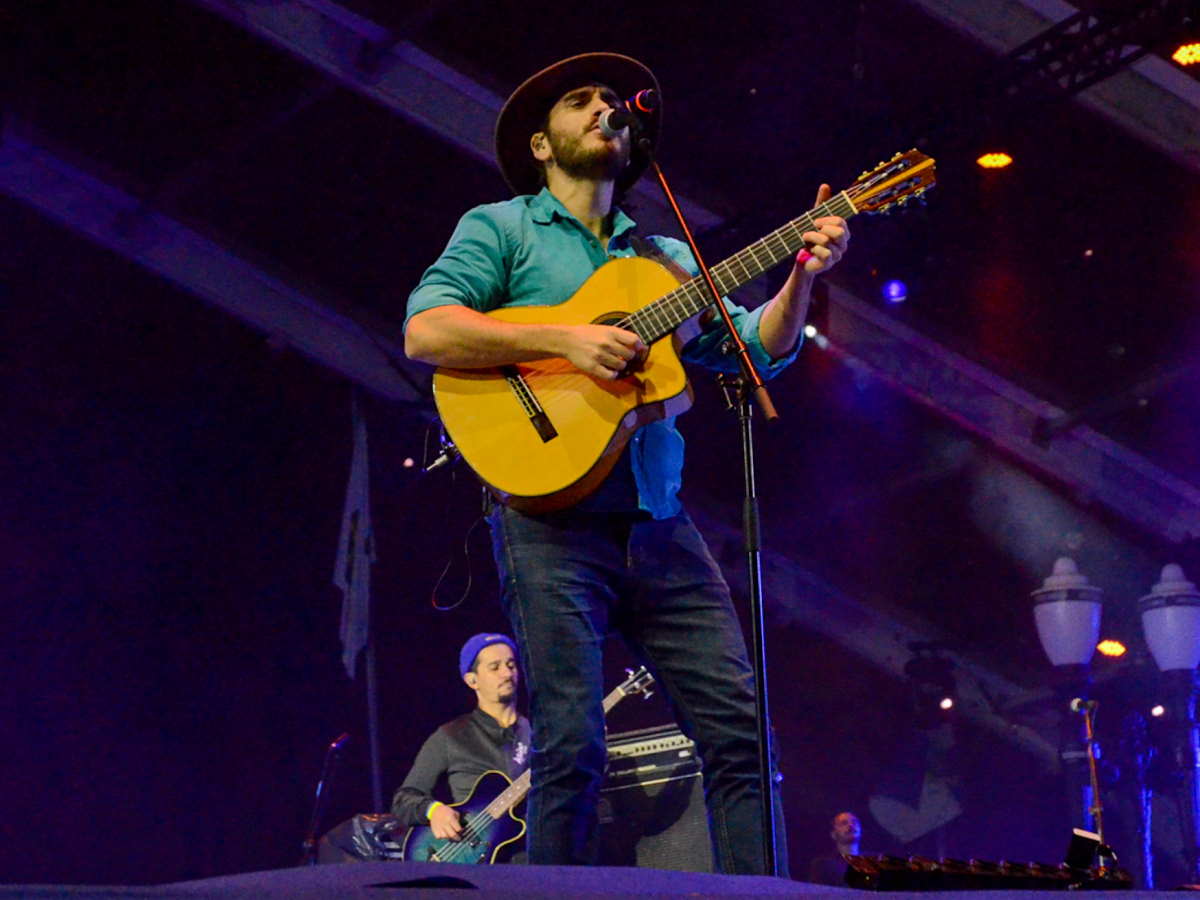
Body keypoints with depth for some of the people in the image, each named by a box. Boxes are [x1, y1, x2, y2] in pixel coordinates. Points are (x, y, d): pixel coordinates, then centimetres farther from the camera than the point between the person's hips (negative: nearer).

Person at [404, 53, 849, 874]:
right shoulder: (501, 229, 9)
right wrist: (565, 340, -15)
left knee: (743, 731, -5)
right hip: (554, 516, -5)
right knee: (573, 748, -11)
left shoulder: (666, 257, 23)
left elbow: (759, 350, 15)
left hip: (657, 522, 5)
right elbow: (425, 331, -7)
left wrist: (803, 274, -3)